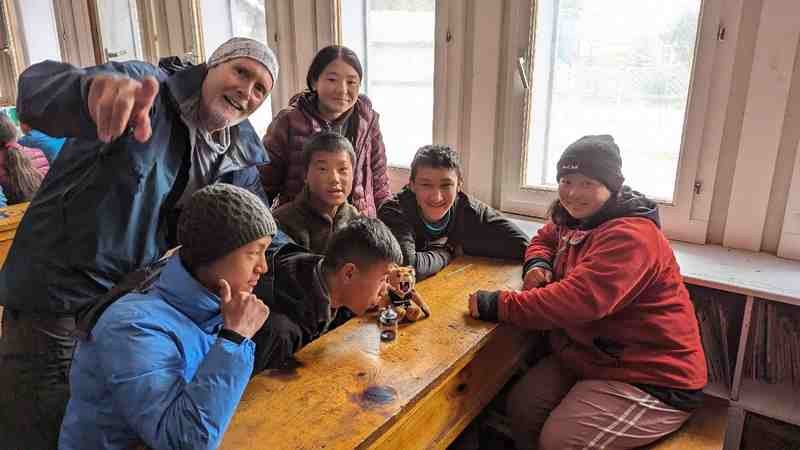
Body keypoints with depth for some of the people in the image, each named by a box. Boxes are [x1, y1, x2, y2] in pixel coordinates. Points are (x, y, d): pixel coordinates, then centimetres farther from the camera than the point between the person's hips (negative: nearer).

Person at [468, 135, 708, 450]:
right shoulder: (575, 219, 5)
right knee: (521, 407, -5)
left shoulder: (630, 236, -25)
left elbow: (578, 300, -35)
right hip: (589, 358, 9)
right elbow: (544, 240, 24)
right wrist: (539, 265, -1)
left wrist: (499, 305, -32)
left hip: (652, 380, -8)